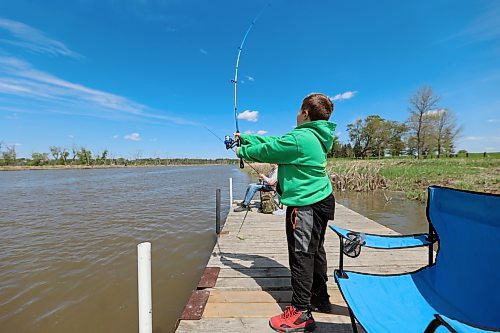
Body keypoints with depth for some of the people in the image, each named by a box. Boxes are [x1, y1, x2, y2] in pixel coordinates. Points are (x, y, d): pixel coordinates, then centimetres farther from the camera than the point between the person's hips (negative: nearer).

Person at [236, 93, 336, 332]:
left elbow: (267, 150, -10)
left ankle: (301, 313, 13)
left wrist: (242, 151, 10)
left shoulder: (299, 138, -19)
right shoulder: (315, 137, 12)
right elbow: (273, 141, 16)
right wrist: (244, 138, 21)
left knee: (301, 254, -1)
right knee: (314, 250, 19)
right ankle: (320, 298, 36)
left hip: (305, 204, -10)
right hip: (320, 200, 10)